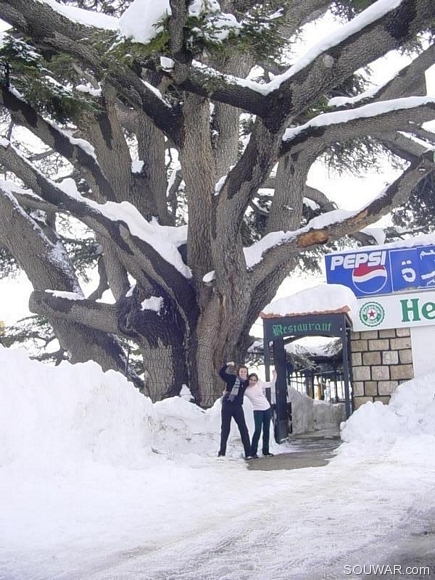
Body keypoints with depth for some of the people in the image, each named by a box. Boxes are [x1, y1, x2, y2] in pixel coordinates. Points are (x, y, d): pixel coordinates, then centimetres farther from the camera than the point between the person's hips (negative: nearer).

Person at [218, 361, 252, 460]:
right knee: (225, 428, 3)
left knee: (243, 429, -1)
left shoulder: (246, 382, 5)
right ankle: (222, 452, 10)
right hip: (227, 405, -3)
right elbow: (221, 373, -14)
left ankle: (248, 453, 3)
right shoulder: (232, 378, -4)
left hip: (238, 406, 3)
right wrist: (227, 365, -25)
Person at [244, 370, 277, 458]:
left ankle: (265, 451, 17)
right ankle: (253, 452, -7)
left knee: (266, 430, 8)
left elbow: (271, 384, 12)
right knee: (257, 430, -15)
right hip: (258, 411, -4)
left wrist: (274, 376, -1)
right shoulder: (245, 389, -7)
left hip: (267, 409, 4)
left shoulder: (260, 384, 0)